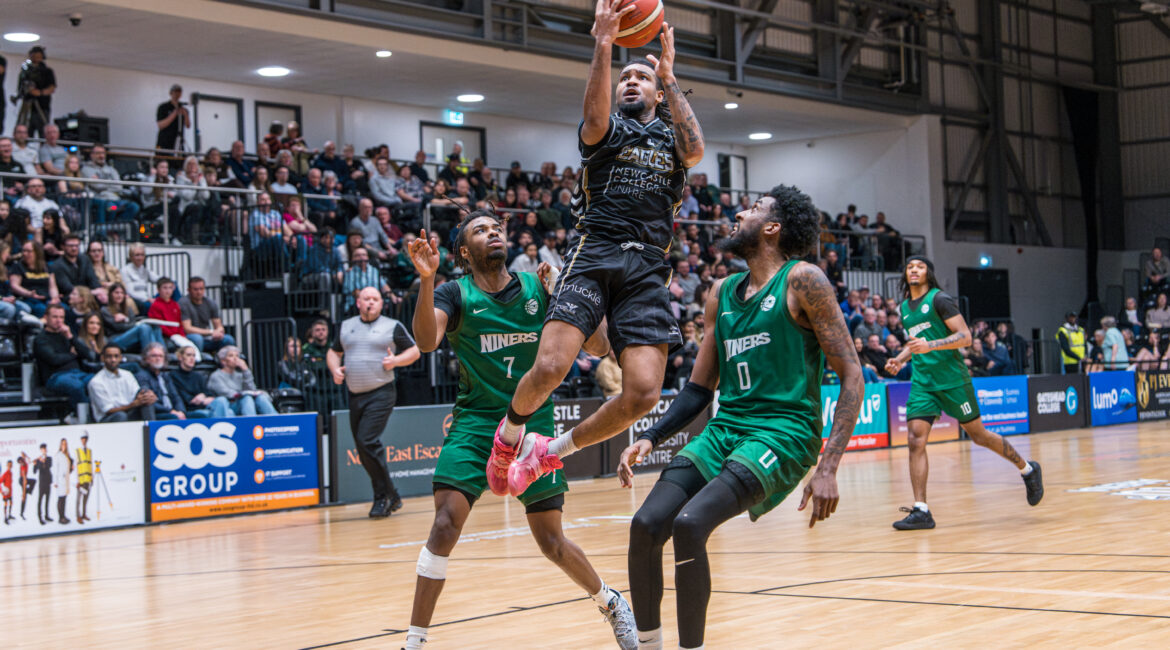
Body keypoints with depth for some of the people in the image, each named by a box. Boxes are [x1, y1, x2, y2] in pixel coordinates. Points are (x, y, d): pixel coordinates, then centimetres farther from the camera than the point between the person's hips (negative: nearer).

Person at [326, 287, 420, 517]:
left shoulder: (392, 326, 4)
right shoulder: (346, 326, 15)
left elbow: (414, 351, 7)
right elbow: (333, 352, 25)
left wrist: (395, 360, -11)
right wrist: (335, 369, 4)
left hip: (381, 393, -6)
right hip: (355, 395, 6)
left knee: (367, 440, -20)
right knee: (363, 448, 6)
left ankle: (384, 497, -9)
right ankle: (390, 497, 19)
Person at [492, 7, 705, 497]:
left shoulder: (671, 136, 23)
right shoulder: (609, 129, 16)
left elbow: (695, 151, -2)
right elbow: (594, 117, -10)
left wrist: (669, 76, -3)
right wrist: (603, 48, -22)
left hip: (648, 268, 3)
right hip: (596, 254, -3)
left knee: (643, 394, -13)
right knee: (550, 368, -22)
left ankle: (554, 450, 10)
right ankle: (510, 432, 11)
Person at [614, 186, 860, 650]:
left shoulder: (802, 282, -5)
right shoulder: (722, 294, 15)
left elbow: (851, 375, -9)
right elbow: (699, 388, 21)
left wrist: (828, 468, -18)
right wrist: (649, 439, 5)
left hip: (782, 433, -6)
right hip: (723, 430, 6)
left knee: (689, 524, -27)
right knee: (646, 526, -12)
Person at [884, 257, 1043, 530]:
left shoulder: (939, 299, -8)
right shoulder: (905, 307, 14)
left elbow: (965, 336, -15)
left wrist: (930, 345, -27)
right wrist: (899, 359, 11)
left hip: (952, 380, -5)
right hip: (922, 382, 6)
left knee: (979, 436, 5)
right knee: (916, 440, -10)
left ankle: (1027, 469, 30)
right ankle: (921, 511, -11)